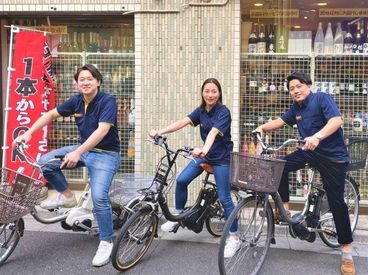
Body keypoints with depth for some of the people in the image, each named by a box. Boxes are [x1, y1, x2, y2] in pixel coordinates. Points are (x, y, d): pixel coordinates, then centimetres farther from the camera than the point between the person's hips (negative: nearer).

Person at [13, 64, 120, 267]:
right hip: (84, 149, 6)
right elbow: (50, 115, 10)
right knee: (45, 162, -8)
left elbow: (102, 130, -29)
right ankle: (66, 196, 14)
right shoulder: (76, 101, 1)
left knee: (99, 197, -22)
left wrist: (77, 153, -37)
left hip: (105, 154, -6)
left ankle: (106, 242, -4)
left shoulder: (107, 101, -18)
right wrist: (29, 133, -1)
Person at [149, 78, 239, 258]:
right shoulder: (201, 111, 1)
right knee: (181, 180, -8)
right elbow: (182, 122, -12)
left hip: (221, 158, -6)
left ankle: (234, 238, 6)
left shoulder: (223, 112, -18)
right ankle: (178, 216, 14)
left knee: (224, 198, -6)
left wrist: (204, 149, -54)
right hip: (205, 155, 6)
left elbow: (213, 132, -36)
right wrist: (159, 132, -26)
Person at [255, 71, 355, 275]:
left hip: (333, 156, -6)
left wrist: (317, 137, -42)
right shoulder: (296, 108, 7)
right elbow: (281, 121, 16)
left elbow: (336, 120, -27)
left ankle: (346, 251, 6)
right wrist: (263, 127, -5)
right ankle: (284, 208, 5)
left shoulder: (321, 98, -13)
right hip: (309, 152, 6)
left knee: (336, 201, -5)